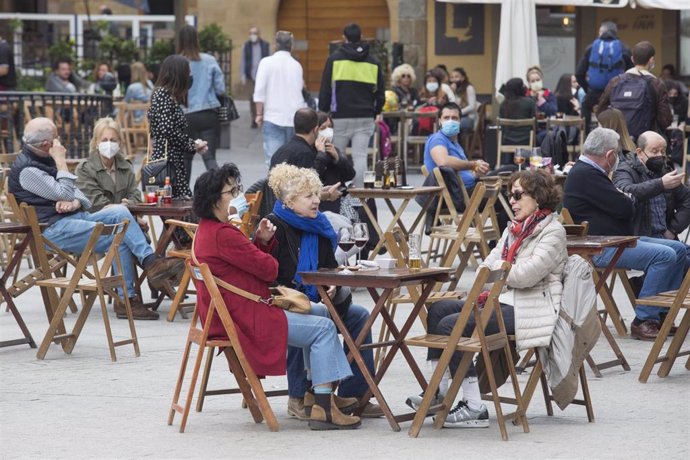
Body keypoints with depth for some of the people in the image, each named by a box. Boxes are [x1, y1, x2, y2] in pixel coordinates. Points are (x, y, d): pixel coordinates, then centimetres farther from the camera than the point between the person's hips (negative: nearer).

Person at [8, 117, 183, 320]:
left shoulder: (43, 159, 19)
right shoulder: (26, 170, -12)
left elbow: (75, 193, 19)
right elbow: (64, 194, -16)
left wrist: (75, 202, -6)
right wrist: (61, 161, -8)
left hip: (74, 217, 9)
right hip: (53, 229, -9)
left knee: (119, 211, -15)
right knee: (118, 237, -22)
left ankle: (150, 261, -22)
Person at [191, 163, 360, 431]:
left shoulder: (208, 229, 14)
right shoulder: (222, 235, -21)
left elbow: (252, 258, 18)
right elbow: (269, 269, -18)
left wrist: (262, 241, -3)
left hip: (229, 315, 12)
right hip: (243, 318, -12)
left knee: (316, 315, 23)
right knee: (323, 328, -8)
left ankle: (314, 389, 22)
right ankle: (323, 408, -11)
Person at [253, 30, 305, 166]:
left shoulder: (267, 62, -3)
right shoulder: (297, 65, 7)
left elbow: (260, 91, -7)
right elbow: (300, 88, 13)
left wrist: (259, 114, 1)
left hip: (273, 118, -3)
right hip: (295, 118, 3)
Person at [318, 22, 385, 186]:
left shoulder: (334, 59, -1)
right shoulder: (373, 62, 8)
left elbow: (325, 90, -1)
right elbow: (380, 93, 10)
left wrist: (323, 112, 6)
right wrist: (375, 113, 21)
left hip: (340, 117, -2)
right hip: (365, 118, 2)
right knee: (360, 156, -1)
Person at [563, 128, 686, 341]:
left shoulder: (587, 171, 19)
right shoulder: (586, 175, -16)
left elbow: (627, 207, 24)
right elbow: (625, 209, -18)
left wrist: (626, 199, 3)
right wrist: (630, 200, 4)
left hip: (617, 240, 11)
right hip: (600, 249, -11)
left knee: (678, 249, 8)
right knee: (665, 255, -24)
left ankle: (662, 314, 7)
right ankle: (643, 321, -19)